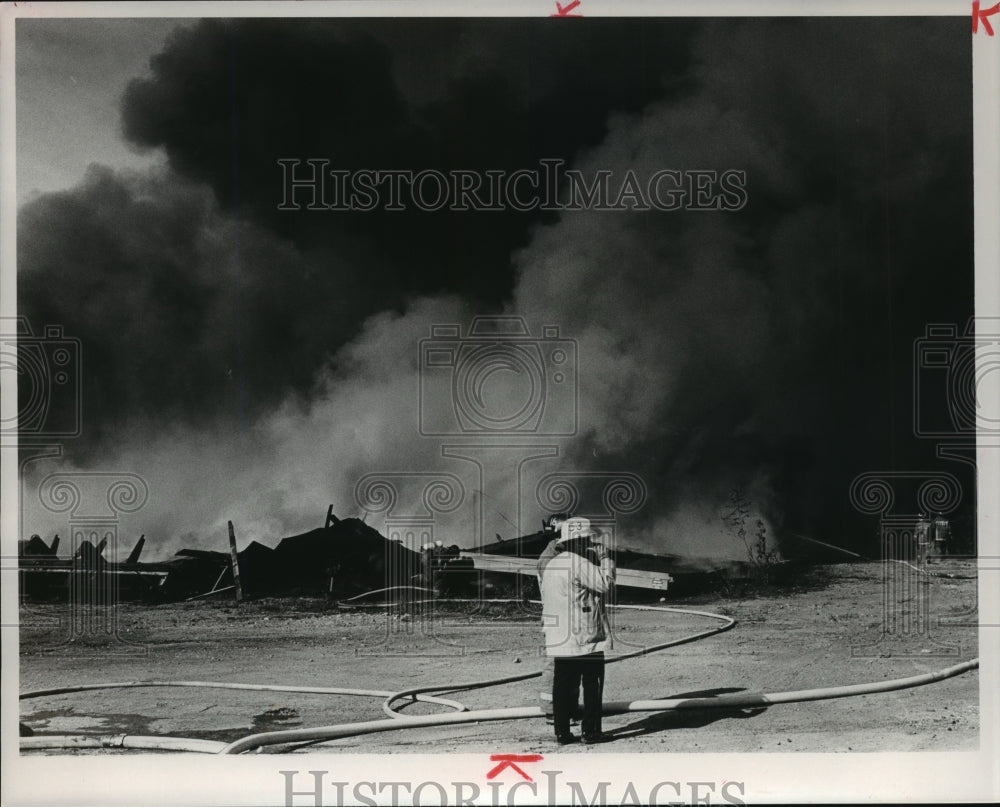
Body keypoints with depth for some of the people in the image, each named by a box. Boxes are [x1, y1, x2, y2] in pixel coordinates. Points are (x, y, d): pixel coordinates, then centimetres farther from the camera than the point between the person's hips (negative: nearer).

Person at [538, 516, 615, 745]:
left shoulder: (550, 566, 14)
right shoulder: (578, 563, -13)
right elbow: (605, 583, -16)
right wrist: (605, 558, -4)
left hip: (558, 640, 7)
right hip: (585, 638, -7)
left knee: (563, 685, 9)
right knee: (592, 685, 3)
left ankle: (562, 732, 9)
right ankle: (590, 730, 4)